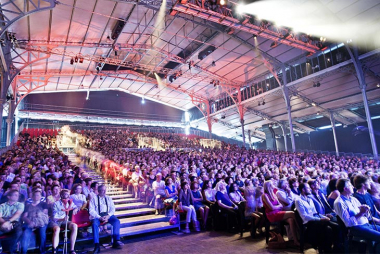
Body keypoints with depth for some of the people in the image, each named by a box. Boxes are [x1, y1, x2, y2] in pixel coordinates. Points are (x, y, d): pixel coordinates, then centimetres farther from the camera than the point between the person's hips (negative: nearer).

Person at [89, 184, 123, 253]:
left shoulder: (109, 198, 18)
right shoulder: (94, 198, 8)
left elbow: (112, 209, 10)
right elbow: (91, 210, -2)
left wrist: (108, 216, -11)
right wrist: (99, 217, -16)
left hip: (108, 215, 3)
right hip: (97, 216, -2)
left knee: (117, 221, -24)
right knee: (94, 224, -34)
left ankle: (116, 241, -26)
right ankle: (97, 245, -33)